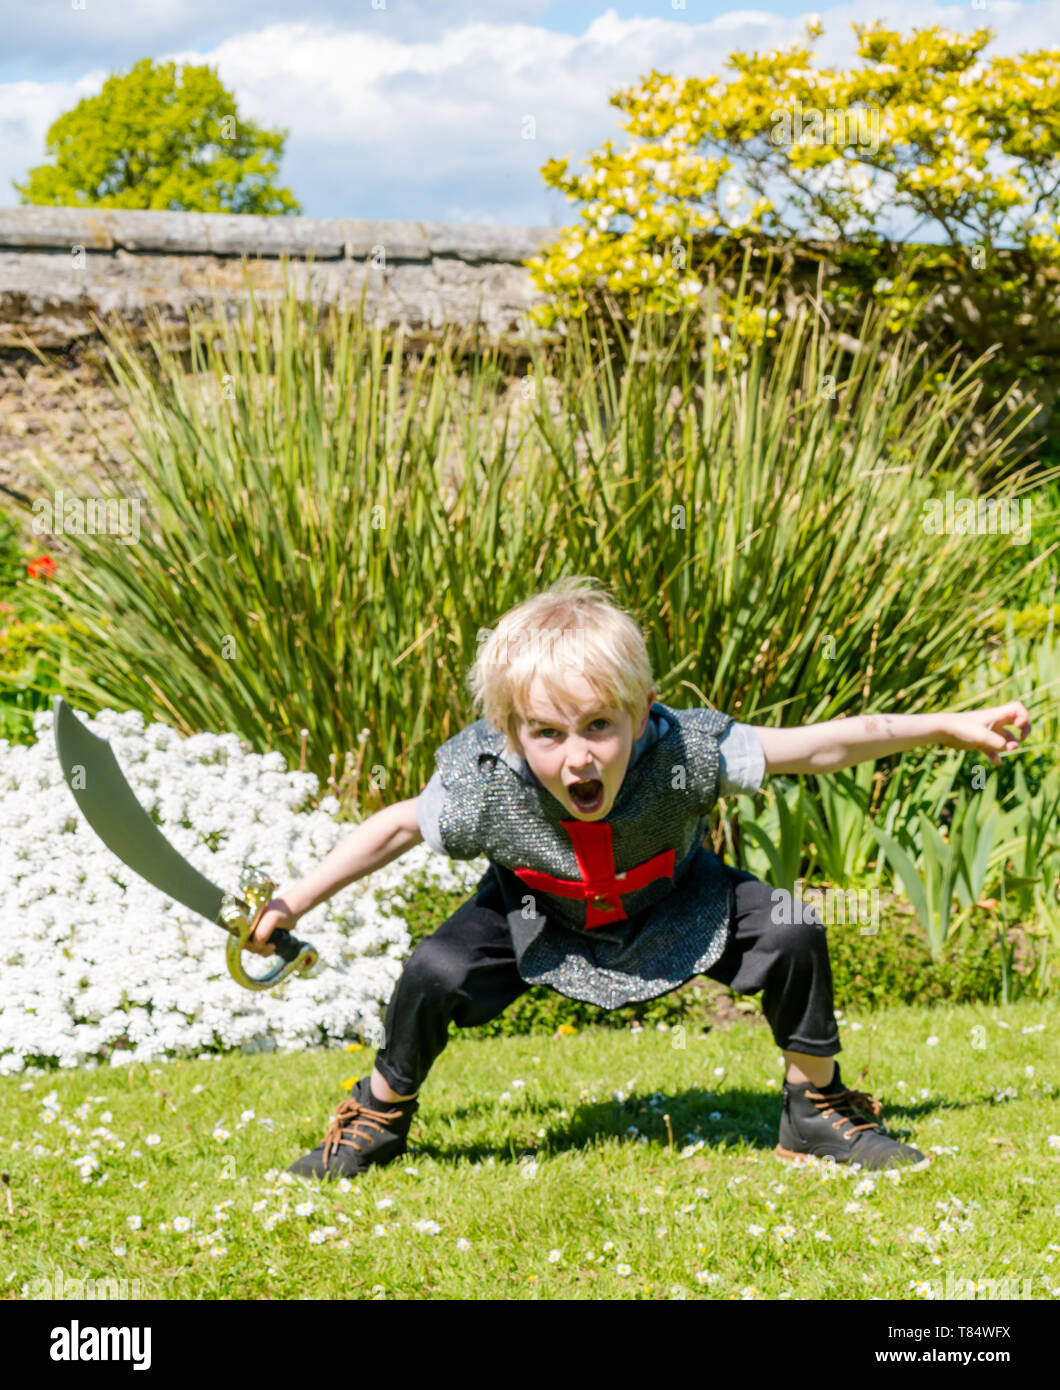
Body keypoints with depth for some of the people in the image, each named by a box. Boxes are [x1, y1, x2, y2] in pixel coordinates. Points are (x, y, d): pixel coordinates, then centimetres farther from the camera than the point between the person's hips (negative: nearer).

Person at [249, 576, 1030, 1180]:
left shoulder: (685, 754, -39)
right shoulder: (483, 785, -38)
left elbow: (823, 745, -28)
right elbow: (400, 826, -17)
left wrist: (947, 727, -22)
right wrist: (294, 902, -14)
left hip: (669, 902, 1)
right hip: (540, 916, -1)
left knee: (791, 933, -19)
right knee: (436, 975, -22)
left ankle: (818, 1111, 6)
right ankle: (380, 1117, 9)